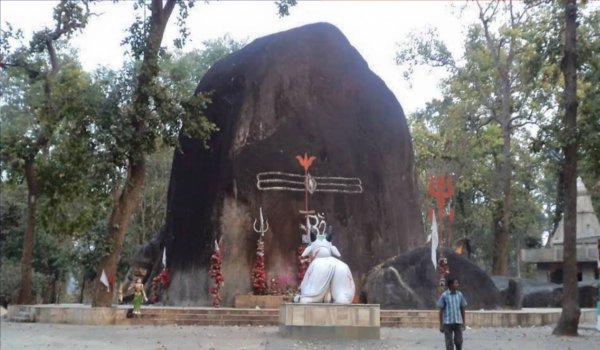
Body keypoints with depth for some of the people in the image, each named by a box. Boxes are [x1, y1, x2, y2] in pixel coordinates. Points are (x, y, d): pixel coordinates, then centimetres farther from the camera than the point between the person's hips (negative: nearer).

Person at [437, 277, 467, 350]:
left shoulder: (460, 294, 2)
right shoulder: (444, 295, -7)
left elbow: (462, 309, 10)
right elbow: (441, 310, -4)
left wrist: (464, 322, 9)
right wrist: (441, 325, -6)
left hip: (458, 322, 3)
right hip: (447, 323, -3)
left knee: (459, 341, 1)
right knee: (449, 343, 0)